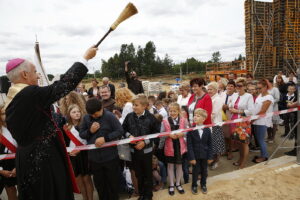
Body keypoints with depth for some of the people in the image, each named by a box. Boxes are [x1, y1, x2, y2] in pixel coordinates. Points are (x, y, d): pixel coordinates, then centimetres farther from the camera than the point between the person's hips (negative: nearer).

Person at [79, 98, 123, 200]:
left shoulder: (110, 116, -12)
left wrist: (105, 138, -21)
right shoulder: (86, 118, -1)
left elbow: (120, 131, -13)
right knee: (99, 183, 20)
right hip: (94, 157, 3)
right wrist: (90, 131, -15)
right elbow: (81, 134, 5)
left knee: (112, 182, 14)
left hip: (110, 156, -3)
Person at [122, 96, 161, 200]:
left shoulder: (150, 117, -13)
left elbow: (156, 132, -9)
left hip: (146, 149, -3)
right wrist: (129, 135, -13)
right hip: (134, 149, 3)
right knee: (138, 173, 17)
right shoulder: (129, 116, -5)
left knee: (147, 173, 12)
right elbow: (123, 129, 6)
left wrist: (145, 142, -16)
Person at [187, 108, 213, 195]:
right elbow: (189, 145, -12)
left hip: (204, 155, 2)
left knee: (204, 171, 17)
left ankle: (203, 185, 39)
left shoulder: (207, 130, -6)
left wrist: (210, 156, -1)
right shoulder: (191, 130, -13)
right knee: (195, 171, 10)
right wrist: (191, 157, -14)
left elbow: (210, 144, -1)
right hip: (195, 155, -2)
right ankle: (194, 186, 32)